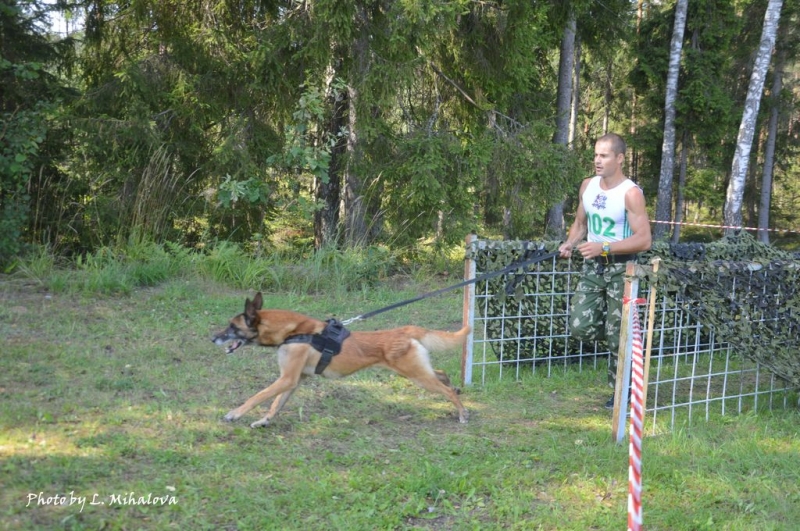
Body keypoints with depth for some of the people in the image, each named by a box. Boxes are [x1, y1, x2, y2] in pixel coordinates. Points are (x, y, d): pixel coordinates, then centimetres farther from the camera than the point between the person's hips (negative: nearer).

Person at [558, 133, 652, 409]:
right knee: (580, 327, -2)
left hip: (620, 268, -6)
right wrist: (570, 243, -4)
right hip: (592, 265, 6)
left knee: (618, 335, 1)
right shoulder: (587, 185, 4)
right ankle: (618, 334, 27)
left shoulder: (631, 193, -16)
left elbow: (644, 239, -21)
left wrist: (604, 247, -29)